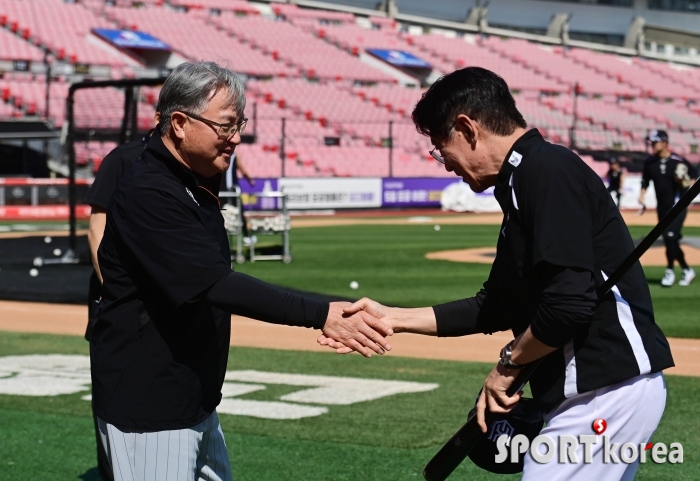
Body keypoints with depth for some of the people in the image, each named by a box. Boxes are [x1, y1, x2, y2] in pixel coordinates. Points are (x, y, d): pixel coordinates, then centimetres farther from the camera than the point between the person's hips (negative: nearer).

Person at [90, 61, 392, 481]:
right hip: (148, 412, -9)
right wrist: (320, 315, -35)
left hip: (198, 404, 10)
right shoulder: (148, 193, -21)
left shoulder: (199, 184, 9)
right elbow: (217, 286, -30)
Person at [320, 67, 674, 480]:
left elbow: (570, 303, -22)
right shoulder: (523, 181, 17)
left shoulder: (545, 169, -13)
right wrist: (393, 318, 21)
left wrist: (509, 364, -6)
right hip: (609, 387, 10)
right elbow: (495, 308, 22)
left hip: (606, 390, -10)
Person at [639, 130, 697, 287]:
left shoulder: (678, 161, -12)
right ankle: (687, 270, 25)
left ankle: (670, 272, -4)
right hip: (662, 207, 6)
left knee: (670, 236, -17)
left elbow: (695, 175, -3)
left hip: (678, 206, -6)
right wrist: (642, 194, 0)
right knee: (670, 239, 10)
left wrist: (689, 183, -22)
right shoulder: (650, 162, 2)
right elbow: (646, 179, 14)